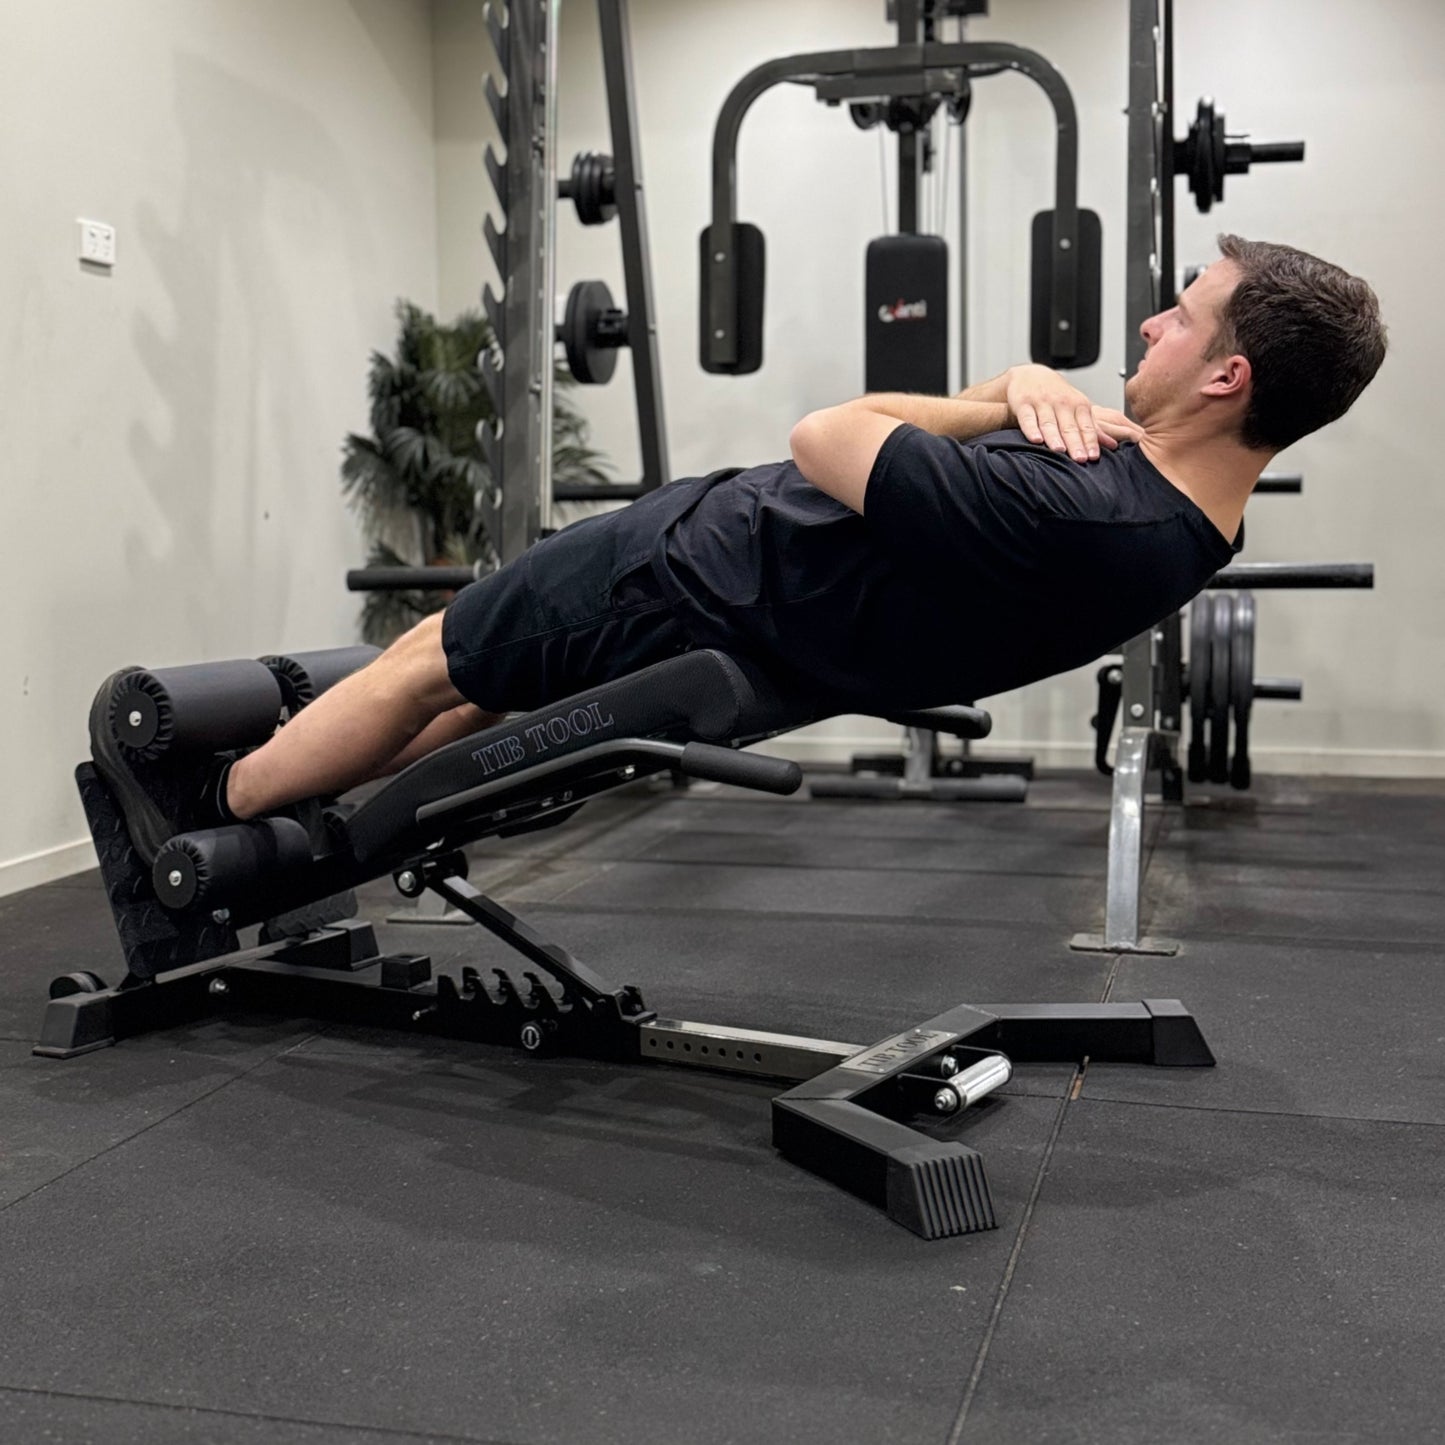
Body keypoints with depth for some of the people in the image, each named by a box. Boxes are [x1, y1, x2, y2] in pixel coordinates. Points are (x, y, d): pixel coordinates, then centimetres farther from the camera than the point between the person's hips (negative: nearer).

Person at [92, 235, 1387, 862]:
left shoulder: (1063, 516, -37)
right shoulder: (1190, 521, -7)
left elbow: (823, 443, -27)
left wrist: (997, 401, -13)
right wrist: (1032, 385, -13)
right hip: (797, 645, 9)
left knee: (433, 662, 10)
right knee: (491, 683, 25)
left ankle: (204, 818, 31)